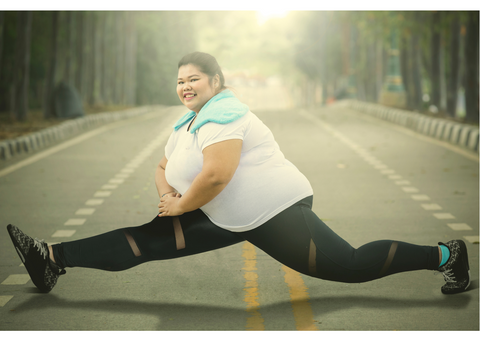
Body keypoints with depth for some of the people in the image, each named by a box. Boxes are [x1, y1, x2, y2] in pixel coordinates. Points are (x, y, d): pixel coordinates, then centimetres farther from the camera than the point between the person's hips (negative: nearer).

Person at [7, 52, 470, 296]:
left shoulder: (222, 113, -16)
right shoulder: (187, 123, 15)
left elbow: (217, 174, -28)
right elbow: (164, 167, 22)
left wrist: (180, 206, -13)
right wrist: (167, 193, -1)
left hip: (276, 212, -9)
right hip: (231, 219, 9)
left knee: (351, 265, -11)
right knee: (149, 238, -1)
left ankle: (443, 255, 4)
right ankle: (53, 260, -4)